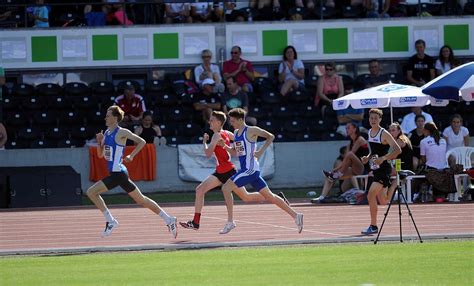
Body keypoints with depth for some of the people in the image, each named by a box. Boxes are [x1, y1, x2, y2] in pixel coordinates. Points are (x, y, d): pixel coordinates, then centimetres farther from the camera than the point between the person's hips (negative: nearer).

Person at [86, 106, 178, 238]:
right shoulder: (106, 133, 14)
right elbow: (100, 154, 18)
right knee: (141, 200, 13)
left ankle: (110, 221, -5)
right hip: (114, 173, 9)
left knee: (91, 192, -11)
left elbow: (141, 142, -8)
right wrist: (99, 141, 2)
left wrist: (131, 156, -13)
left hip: (118, 173, -9)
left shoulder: (121, 132, -10)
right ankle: (168, 219, 17)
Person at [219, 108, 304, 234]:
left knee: (226, 188, -14)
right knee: (269, 196, 11)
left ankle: (230, 222, -11)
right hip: (245, 169, 9)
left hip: (250, 169, -9)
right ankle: (295, 215, 16)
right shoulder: (236, 133, 16)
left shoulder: (251, 131, -9)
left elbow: (270, 136, -7)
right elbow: (235, 152, 25)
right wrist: (224, 146, 7)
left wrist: (261, 151, -14)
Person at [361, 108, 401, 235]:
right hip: (375, 168, 9)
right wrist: (368, 157, 5)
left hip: (384, 168, -9)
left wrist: (382, 158, -27)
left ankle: (373, 226, -10)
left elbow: (397, 150, -18)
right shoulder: (369, 132, 10)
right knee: (383, 200, 13)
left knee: (371, 195, -16)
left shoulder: (384, 134, -13)